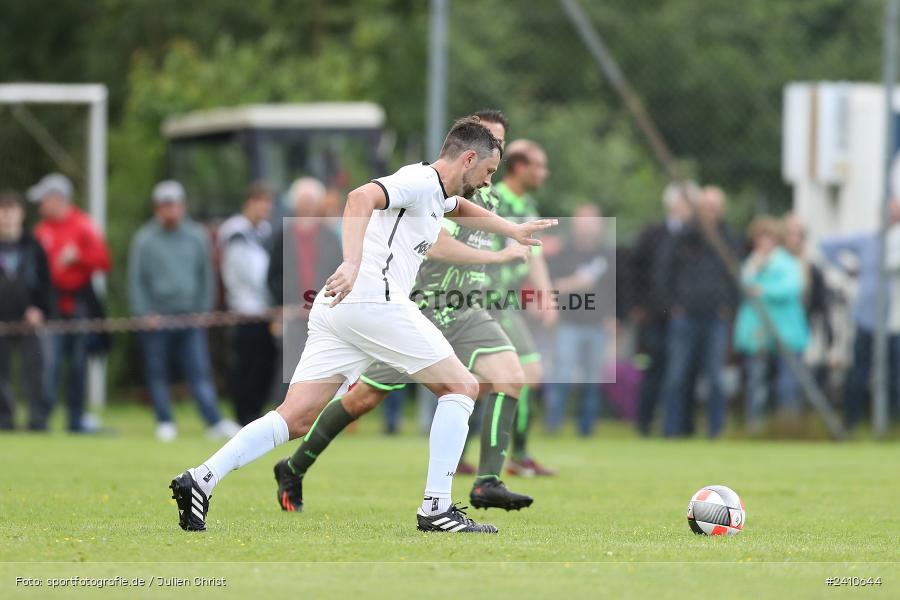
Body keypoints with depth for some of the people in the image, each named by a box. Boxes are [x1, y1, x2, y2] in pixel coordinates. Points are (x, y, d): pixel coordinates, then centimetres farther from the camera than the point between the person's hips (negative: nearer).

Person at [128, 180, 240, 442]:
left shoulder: (197, 237, 7)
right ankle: (165, 423, 12)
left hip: (191, 319, 1)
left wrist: (203, 310, 6)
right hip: (156, 320, -1)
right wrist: (144, 314, -6)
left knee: (200, 371, -7)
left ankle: (214, 422, -14)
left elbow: (206, 276, 14)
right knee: (157, 374, 4)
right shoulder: (144, 239, 0)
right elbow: (136, 280, 1)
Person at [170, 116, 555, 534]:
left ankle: (201, 479, -13)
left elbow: (462, 206, 53)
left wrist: (513, 230, 59)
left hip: (333, 309, 9)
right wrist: (352, 264, -35)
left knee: (296, 420, 1)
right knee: (462, 387, 2)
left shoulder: (436, 194, 27)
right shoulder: (420, 182, -4)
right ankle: (436, 509, -4)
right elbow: (361, 197, -23)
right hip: (374, 301, -9)